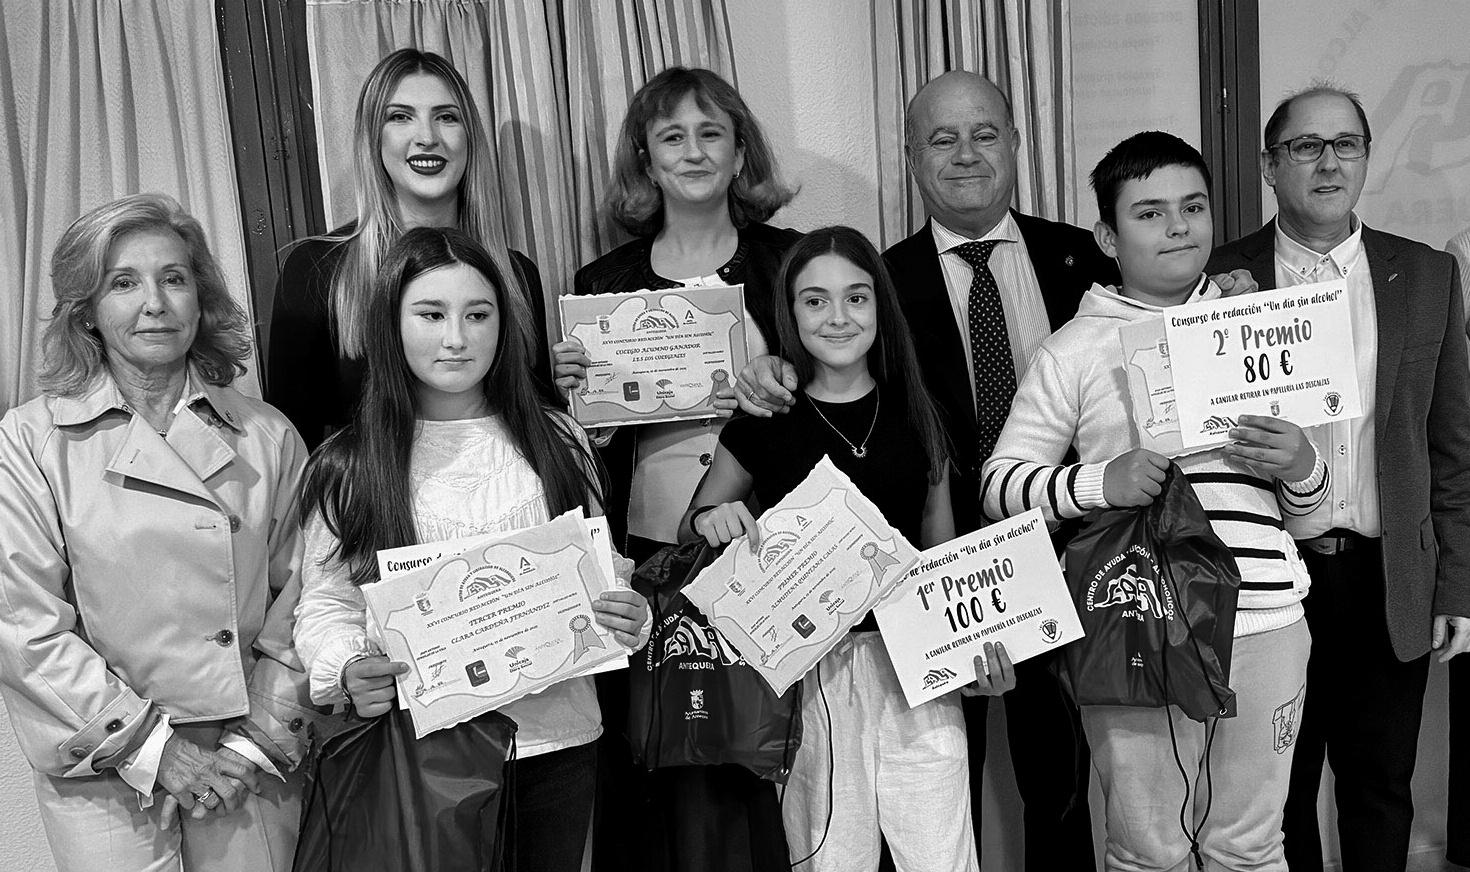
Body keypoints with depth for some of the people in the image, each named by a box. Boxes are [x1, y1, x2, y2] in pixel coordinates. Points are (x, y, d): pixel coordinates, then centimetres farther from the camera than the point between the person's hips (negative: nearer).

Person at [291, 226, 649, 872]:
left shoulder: (557, 441, 5)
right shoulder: (347, 467, -1)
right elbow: (325, 603, -1)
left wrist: (628, 619, -10)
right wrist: (347, 670, -21)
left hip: (557, 741, 2)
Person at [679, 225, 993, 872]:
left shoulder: (915, 415, 7)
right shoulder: (765, 422, 1)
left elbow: (943, 550, 12)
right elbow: (688, 533, 10)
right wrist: (712, 520, -12)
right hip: (810, 670, -1)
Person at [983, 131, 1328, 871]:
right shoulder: (1075, 351, 1)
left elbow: (1304, 499, 17)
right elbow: (998, 484, -2)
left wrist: (1299, 464, -6)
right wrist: (1102, 480, -17)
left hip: (1264, 622, 3)